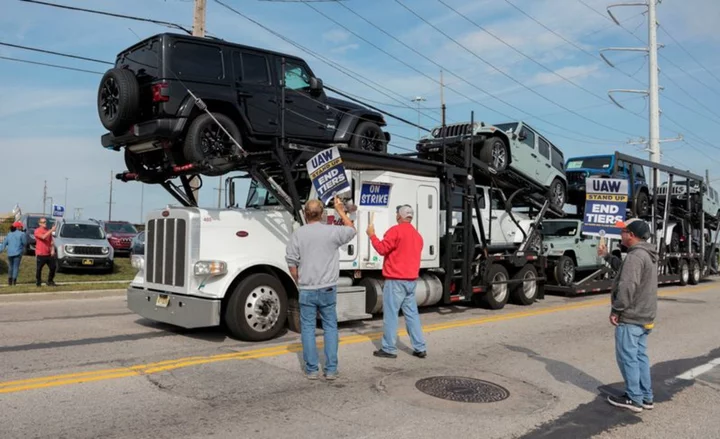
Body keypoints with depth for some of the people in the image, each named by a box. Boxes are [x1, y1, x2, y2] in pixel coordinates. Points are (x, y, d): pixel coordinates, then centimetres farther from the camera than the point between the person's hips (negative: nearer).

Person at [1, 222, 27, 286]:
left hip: (10, 253, 5)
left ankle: (9, 279, 17)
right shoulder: (22, 234, -3)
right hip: (18, 253, -5)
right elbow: (25, 243, -2)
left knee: (10, 267, 17)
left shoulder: (9, 234, 13)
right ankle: (14, 280, -9)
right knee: (16, 266, -2)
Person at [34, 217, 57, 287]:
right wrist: (52, 230, -28)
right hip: (40, 254, -5)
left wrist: (53, 250, -1)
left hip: (49, 254, 5)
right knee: (39, 269, 0)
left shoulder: (48, 231, 12)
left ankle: (50, 281, 17)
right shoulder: (37, 231, -5)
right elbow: (43, 237, -24)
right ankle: (38, 282, 15)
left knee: (53, 268, 3)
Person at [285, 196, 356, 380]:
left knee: (308, 328, 8)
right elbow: (352, 230, 15)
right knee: (330, 327, 10)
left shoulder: (298, 234, -5)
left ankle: (312, 369, 11)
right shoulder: (332, 231, -5)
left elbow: (292, 262, -4)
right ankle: (331, 369, 11)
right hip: (328, 289, 1)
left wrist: (299, 282, 10)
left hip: (306, 289, 0)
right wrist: (341, 210, 24)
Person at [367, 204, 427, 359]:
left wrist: (372, 235, 0)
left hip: (396, 280, -8)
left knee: (390, 314, -2)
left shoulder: (396, 230, -11)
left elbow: (382, 249, -12)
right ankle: (420, 348, 11)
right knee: (412, 313, 11)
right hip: (411, 280, 8)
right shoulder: (417, 235, 15)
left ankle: (389, 349, 2)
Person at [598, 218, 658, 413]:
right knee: (640, 356, 16)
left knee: (627, 357, 1)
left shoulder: (636, 256, -21)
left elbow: (627, 286, -27)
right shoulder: (647, 254, 12)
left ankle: (634, 399, 8)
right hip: (644, 317, 10)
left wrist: (616, 310, -19)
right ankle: (646, 397, 23)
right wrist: (607, 256, 29)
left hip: (630, 318, -10)